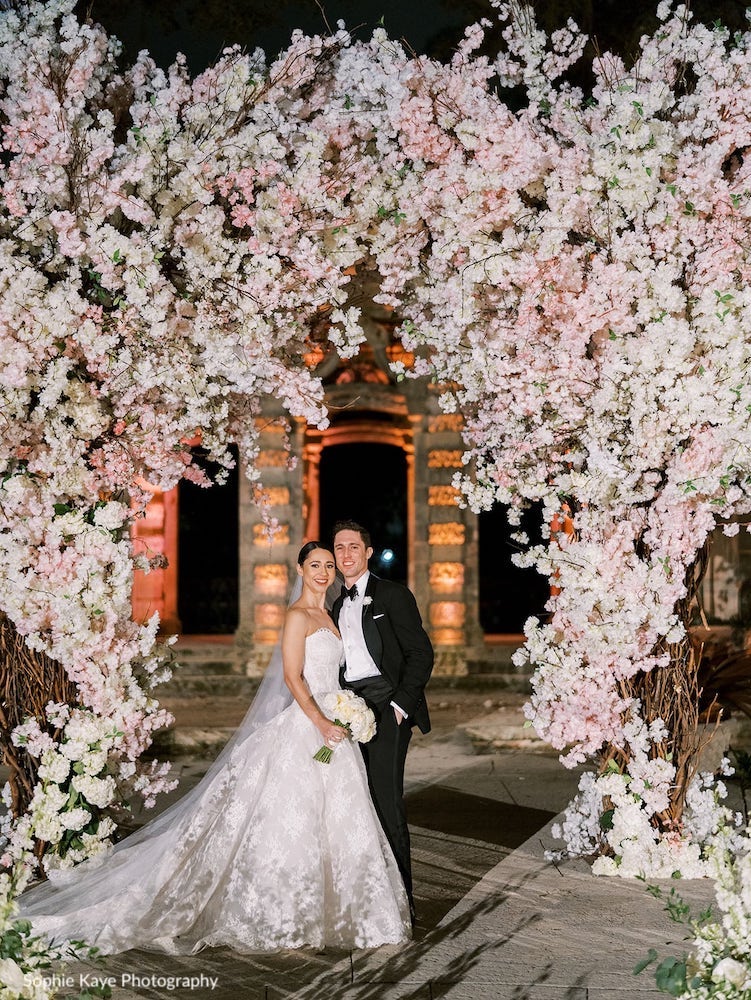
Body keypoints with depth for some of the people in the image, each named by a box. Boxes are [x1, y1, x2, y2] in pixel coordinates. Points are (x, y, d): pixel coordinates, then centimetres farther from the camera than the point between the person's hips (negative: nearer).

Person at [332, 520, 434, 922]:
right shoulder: (338, 606, 19)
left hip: (386, 704, -6)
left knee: (387, 800, -11)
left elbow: (420, 652, -6)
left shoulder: (392, 595, -1)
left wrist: (400, 705, -12)